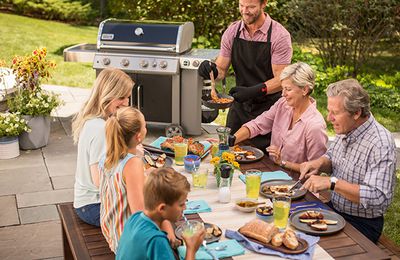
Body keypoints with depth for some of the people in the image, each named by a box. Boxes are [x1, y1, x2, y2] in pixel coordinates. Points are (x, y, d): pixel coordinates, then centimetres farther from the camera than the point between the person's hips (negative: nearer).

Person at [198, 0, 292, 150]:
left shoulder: (279, 35, -13)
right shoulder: (232, 32, 1)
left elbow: (280, 80, -15)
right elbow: (221, 70, 5)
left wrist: (253, 91, -29)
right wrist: (211, 70, -18)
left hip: (268, 109, -4)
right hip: (239, 107, 4)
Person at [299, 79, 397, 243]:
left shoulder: (380, 144, -24)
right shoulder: (345, 130, 1)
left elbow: (378, 197, -31)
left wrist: (332, 183, -33)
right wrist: (319, 163, -4)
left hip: (361, 224, -7)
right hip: (334, 209, 7)